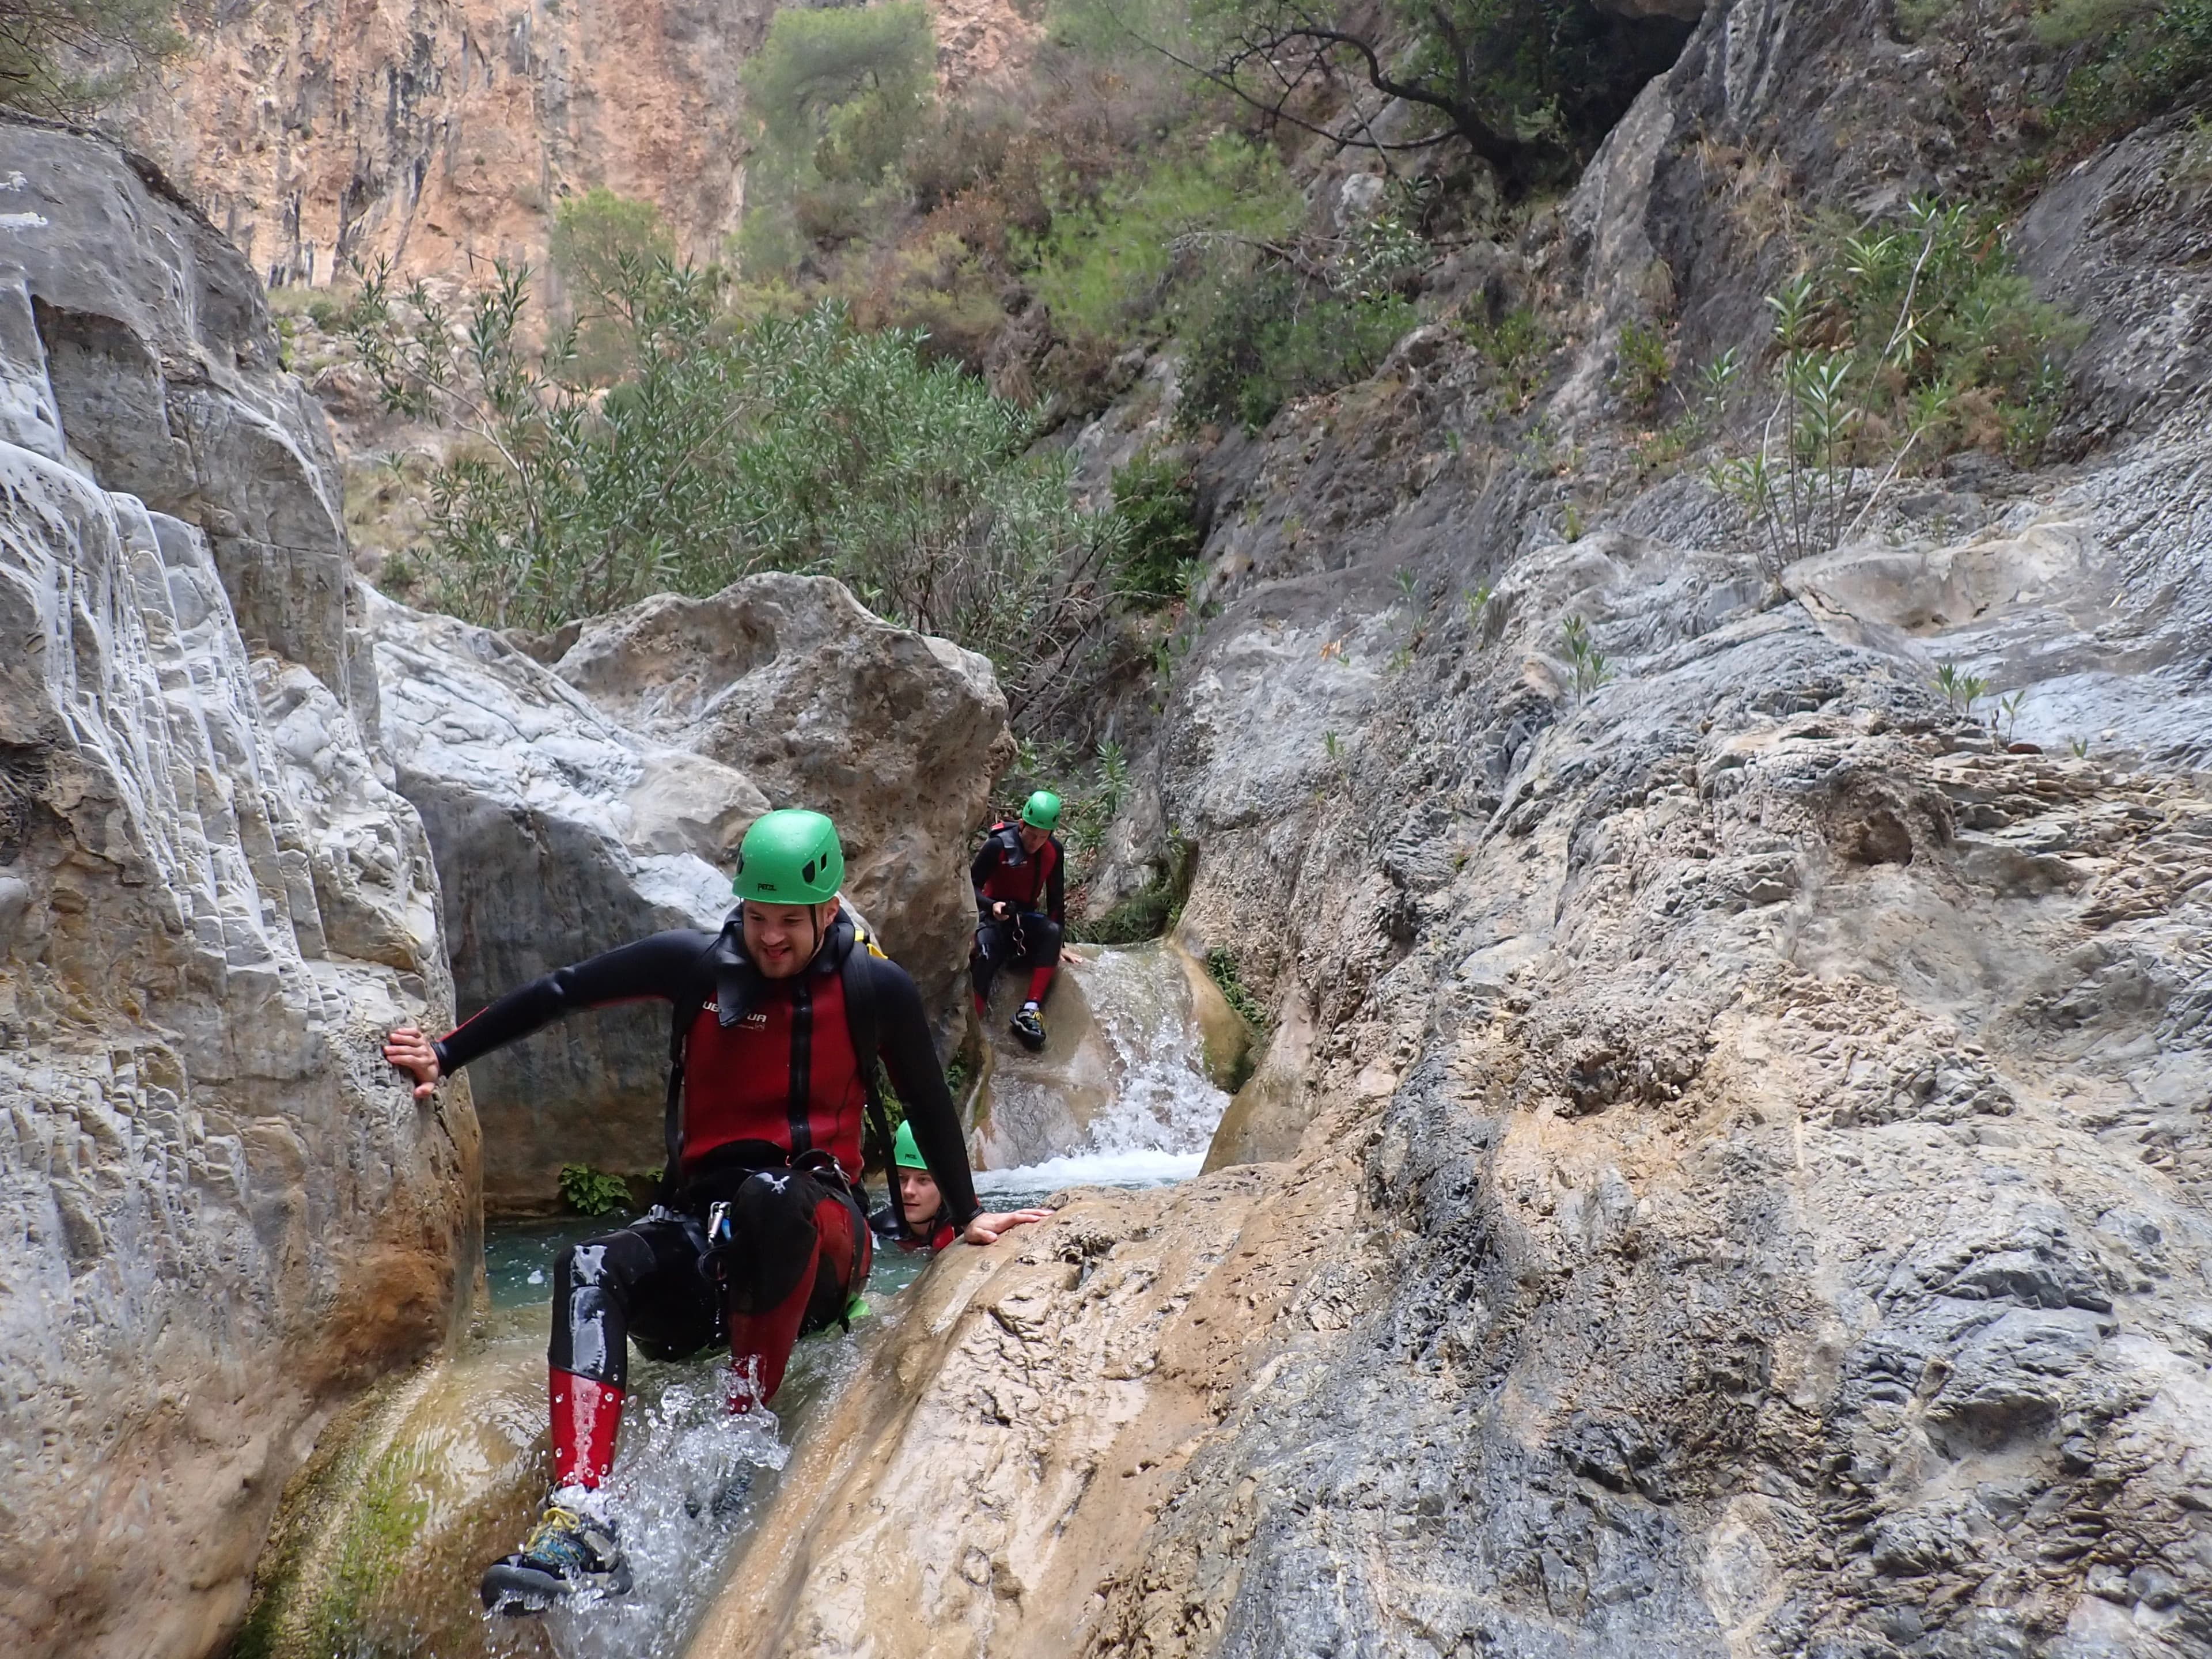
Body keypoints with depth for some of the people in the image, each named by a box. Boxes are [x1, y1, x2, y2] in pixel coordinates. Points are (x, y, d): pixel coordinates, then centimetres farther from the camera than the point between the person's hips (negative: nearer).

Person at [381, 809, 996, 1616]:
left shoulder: (875, 987, -3)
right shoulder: (695, 961, 0)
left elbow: (930, 1104, 10)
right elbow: (562, 991, 10)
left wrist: (965, 1217, 19)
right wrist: (447, 1054, 14)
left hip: (818, 1224, -3)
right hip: (700, 1219, 3)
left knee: (767, 1198, -38)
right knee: (587, 1271, -27)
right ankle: (583, 1525, -37)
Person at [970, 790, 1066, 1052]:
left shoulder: (1054, 851, -5)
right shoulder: (998, 845, -17)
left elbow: (1056, 897, 5)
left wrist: (1057, 944, 5)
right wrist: (992, 906, -31)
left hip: (1027, 917, 4)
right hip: (994, 915, -4)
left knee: (1052, 932, -31)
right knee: (985, 955, -37)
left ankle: (1030, 1010, -33)